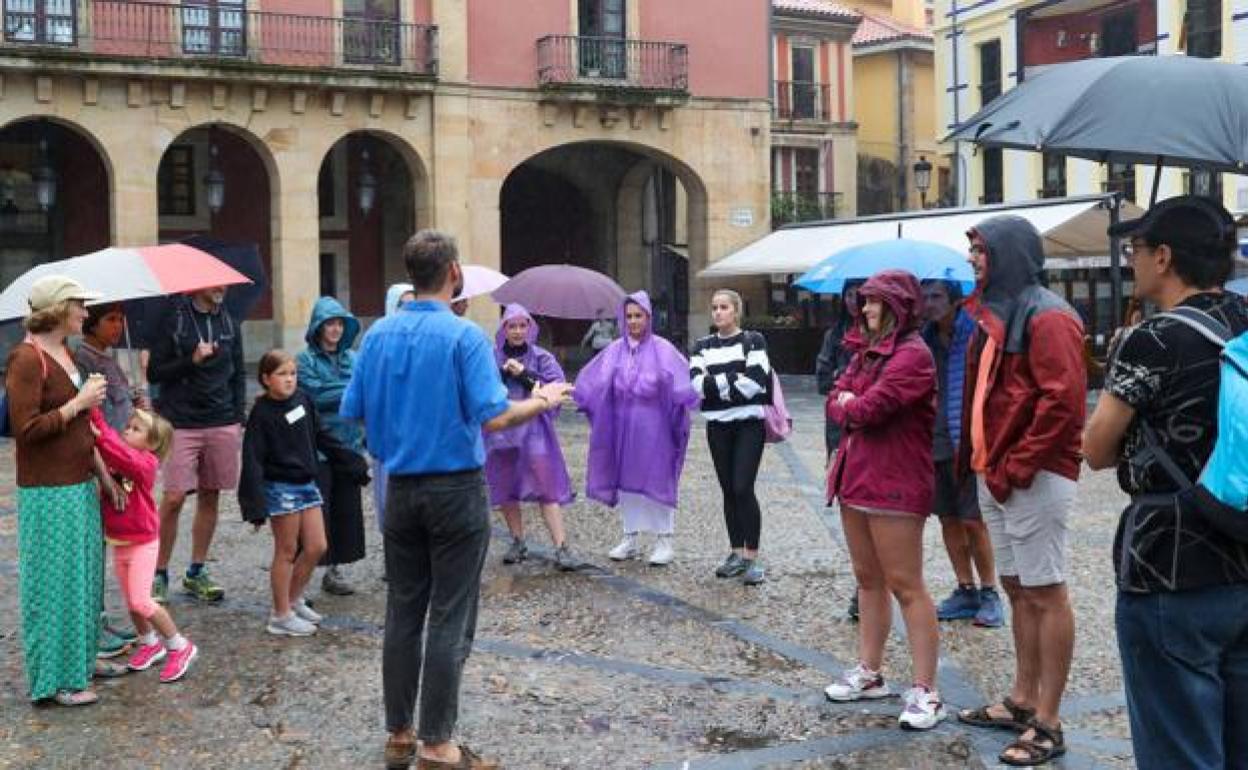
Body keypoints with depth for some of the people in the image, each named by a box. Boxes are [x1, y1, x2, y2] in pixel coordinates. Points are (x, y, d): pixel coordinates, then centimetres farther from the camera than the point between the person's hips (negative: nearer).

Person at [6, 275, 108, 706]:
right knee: (55, 582, 0)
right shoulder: (26, 359, -16)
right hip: (48, 492, -9)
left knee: (83, 576, 15)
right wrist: (79, 402, -17)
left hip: (80, 485, 9)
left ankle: (79, 660, 28)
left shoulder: (64, 354, 12)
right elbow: (26, 429, -21)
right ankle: (56, 678, 10)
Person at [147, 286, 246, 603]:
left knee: (210, 497, 8)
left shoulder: (229, 324, 11)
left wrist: (238, 418, 8)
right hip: (181, 424, -4)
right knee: (173, 497, -8)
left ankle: (196, 572, 19)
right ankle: (159, 574, 5)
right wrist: (191, 361, -17)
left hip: (222, 424, 5)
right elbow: (154, 372, -3)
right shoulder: (172, 321, -3)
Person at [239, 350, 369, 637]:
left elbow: (323, 438, 13)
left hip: (307, 484, 6)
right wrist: (256, 506, -19)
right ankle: (281, 615, 15)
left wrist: (354, 463, 13)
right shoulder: (261, 413, -13)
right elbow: (252, 460, -14)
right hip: (280, 487, -6)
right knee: (286, 552, 2)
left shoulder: (303, 400, 3)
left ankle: (293, 599, 27)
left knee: (317, 547, 8)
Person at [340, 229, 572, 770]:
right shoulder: (464, 336, -14)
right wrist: (543, 402, -1)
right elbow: (494, 417, -19)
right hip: (455, 491, -5)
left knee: (403, 614, 12)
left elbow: (351, 412, 7)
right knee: (449, 620, 1)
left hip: (400, 490, 5)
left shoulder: (379, 335, 2)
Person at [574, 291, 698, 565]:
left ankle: (664, 541, 11)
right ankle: (630, 539, 22)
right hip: (623, 426, 4)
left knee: (657, 480, 1)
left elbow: (683, 379, -14)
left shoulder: (662, 349, -5)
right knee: (625, 479, 10)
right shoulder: (614, 350, 6)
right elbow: (591, 382, 5)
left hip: (653, 427, -4)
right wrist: (576, 394, -11)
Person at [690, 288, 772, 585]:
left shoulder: (753, 341, -1)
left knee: (743, 489, -10)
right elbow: (696, 384, -7)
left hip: (749, 424, -4)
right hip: (718, 426, 4)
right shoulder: (703, 346, 9)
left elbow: (755, 382, -15)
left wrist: (715, 385, -10)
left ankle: (752, 557, -3)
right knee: (729, 491, 8)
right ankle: (737, 553, 18)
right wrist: (735, 379, -13)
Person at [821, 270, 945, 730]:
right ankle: (869, 672, 27)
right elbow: (835, 401, 11)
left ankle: (925, 692, -1)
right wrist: (854, 406, -9)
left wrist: (847, 404, -1)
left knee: (905, 586, -6)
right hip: (855, 477, 9)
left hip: (894, 485, -9)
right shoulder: (866, 350, 15)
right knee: (868, 579, 16)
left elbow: (868, 408, -21)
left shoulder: (912, 354, -14)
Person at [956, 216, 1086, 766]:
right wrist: (981, 460, 12)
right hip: (994, 475, 9)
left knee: (1045, 593, -3)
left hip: (1033, 478, -9)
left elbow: (1063, 402, -20)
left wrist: (1016, 468, -18)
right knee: (1017, 589, 15)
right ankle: (1023, 701, 26)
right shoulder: (995, 315, 16)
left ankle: (1048, 724, 4)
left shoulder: (1047, 318, -13)